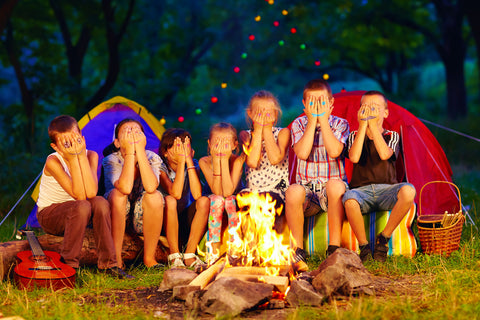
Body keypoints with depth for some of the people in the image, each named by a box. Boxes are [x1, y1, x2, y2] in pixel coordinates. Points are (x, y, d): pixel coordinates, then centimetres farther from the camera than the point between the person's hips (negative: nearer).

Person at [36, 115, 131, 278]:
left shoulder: (91, 155, -12)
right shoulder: (53, 162, -25)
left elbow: (91, 193, -28)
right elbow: (79, 195, -32)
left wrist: (82, 155, -30)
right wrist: (73, 158, -36)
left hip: (73, 213, 4)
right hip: (49, 214, -4)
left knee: (100, 202, -28)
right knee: (82, 206, -34)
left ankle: (107, 264, -18)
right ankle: (68, 264, -19)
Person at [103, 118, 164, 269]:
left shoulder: (152, 158, -11)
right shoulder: (111, 160, -17)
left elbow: (150, 187, -33)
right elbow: (125, 188, -37)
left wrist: (140, 150, -34)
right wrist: (130, 151, -36)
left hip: (141, 219, 1)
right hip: (117, 216, -1)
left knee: (155, 196, -29)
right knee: (117, 194, -32)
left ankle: (149, 258, -17)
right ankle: (116, 260, -25)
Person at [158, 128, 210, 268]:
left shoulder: (193, 164, -5)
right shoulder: (161, 167, -14)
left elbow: (197, 194, -24)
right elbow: (175, 194, -31)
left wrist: (189, 160, -25)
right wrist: (181, 161, -31)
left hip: (184, 222, 3)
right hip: (164, 222, -3)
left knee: (204, 201, -24)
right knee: (170, 200, -33)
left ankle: (189, 255, -21)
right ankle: (174, 256, -26)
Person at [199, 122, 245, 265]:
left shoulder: (237, 160, -17)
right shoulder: (204, 161, -14)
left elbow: (228, 191, -30)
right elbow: (217, 191, -25)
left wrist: (225, 160, -32)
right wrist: (217, 160, -30)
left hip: (234, 207, 0)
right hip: (214, 207, 1)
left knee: (230, 200, -33)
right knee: (217, 199, -32)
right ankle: (214, 252, -33)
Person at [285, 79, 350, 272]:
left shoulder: (339, 124, 4)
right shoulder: (299, 124, 6)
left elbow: (334, 151, -17)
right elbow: (302, 153, -13)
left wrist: (323, 119, -12)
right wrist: (312, 120, -10)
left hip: (332, 188, -1)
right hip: (307, 188, 1)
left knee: (335, 185, -38)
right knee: (293, 191, -35)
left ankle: (334, 248, -27)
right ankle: (297, 251, -22)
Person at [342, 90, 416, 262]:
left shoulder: (392, 136, 10)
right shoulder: (354, 136, 11)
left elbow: (384, 154, -15)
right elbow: (354, 157, -13)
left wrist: (373, 124, -14)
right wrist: (363, 125, -11)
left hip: (387, 190, 1)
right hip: (361, 191, -1)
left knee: (408, 190, -35)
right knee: (349, 199, -39)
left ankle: (383, 238, -16)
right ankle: (363, 246, -17)